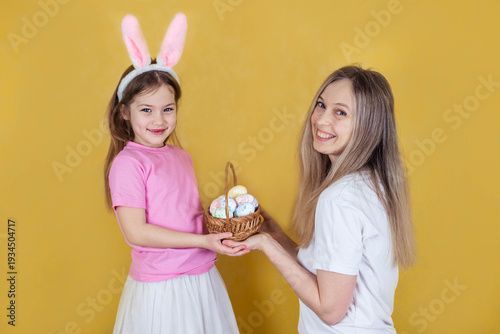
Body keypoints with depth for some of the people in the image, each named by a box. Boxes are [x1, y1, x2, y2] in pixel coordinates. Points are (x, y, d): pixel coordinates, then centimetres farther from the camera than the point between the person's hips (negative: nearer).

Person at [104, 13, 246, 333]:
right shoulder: (127, 162, -14)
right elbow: (136, 232, -20)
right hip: (161, 287, -6)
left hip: (203, 279, 6)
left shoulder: (182, 157, 6)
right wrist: (203, 241, -21)